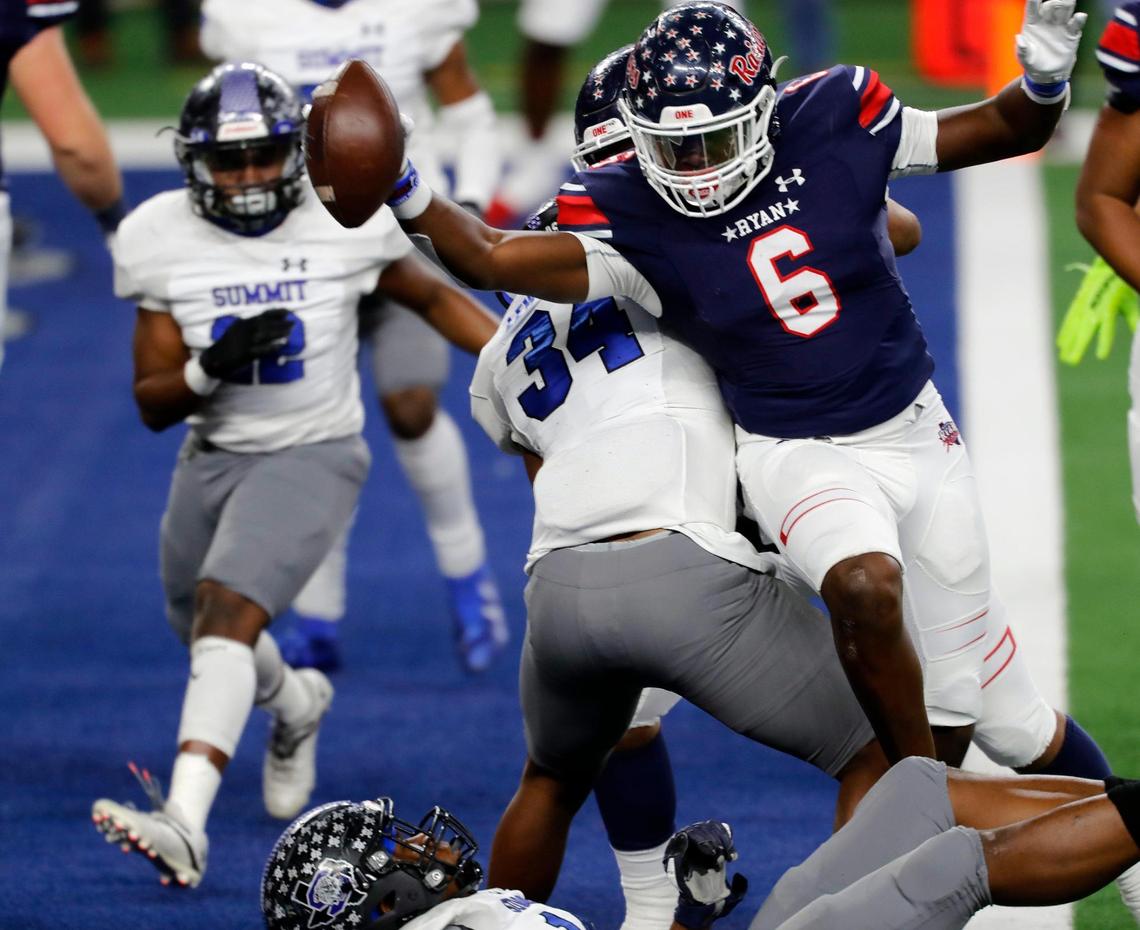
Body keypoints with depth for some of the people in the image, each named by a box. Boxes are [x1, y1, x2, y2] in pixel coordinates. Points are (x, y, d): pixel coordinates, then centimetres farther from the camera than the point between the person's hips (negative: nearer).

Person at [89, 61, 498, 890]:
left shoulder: (345, 222, -12)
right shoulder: (164, 242, -8)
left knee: (227, 615, -25)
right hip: (213, 459, 5)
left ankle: (185, 826, -35)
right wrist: (211, 368, -25)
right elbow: (154, 403, -4)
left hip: (313, 456, -5)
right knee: (213, 639, 22)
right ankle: (296, 704, 58)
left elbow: (434, 297, 7)